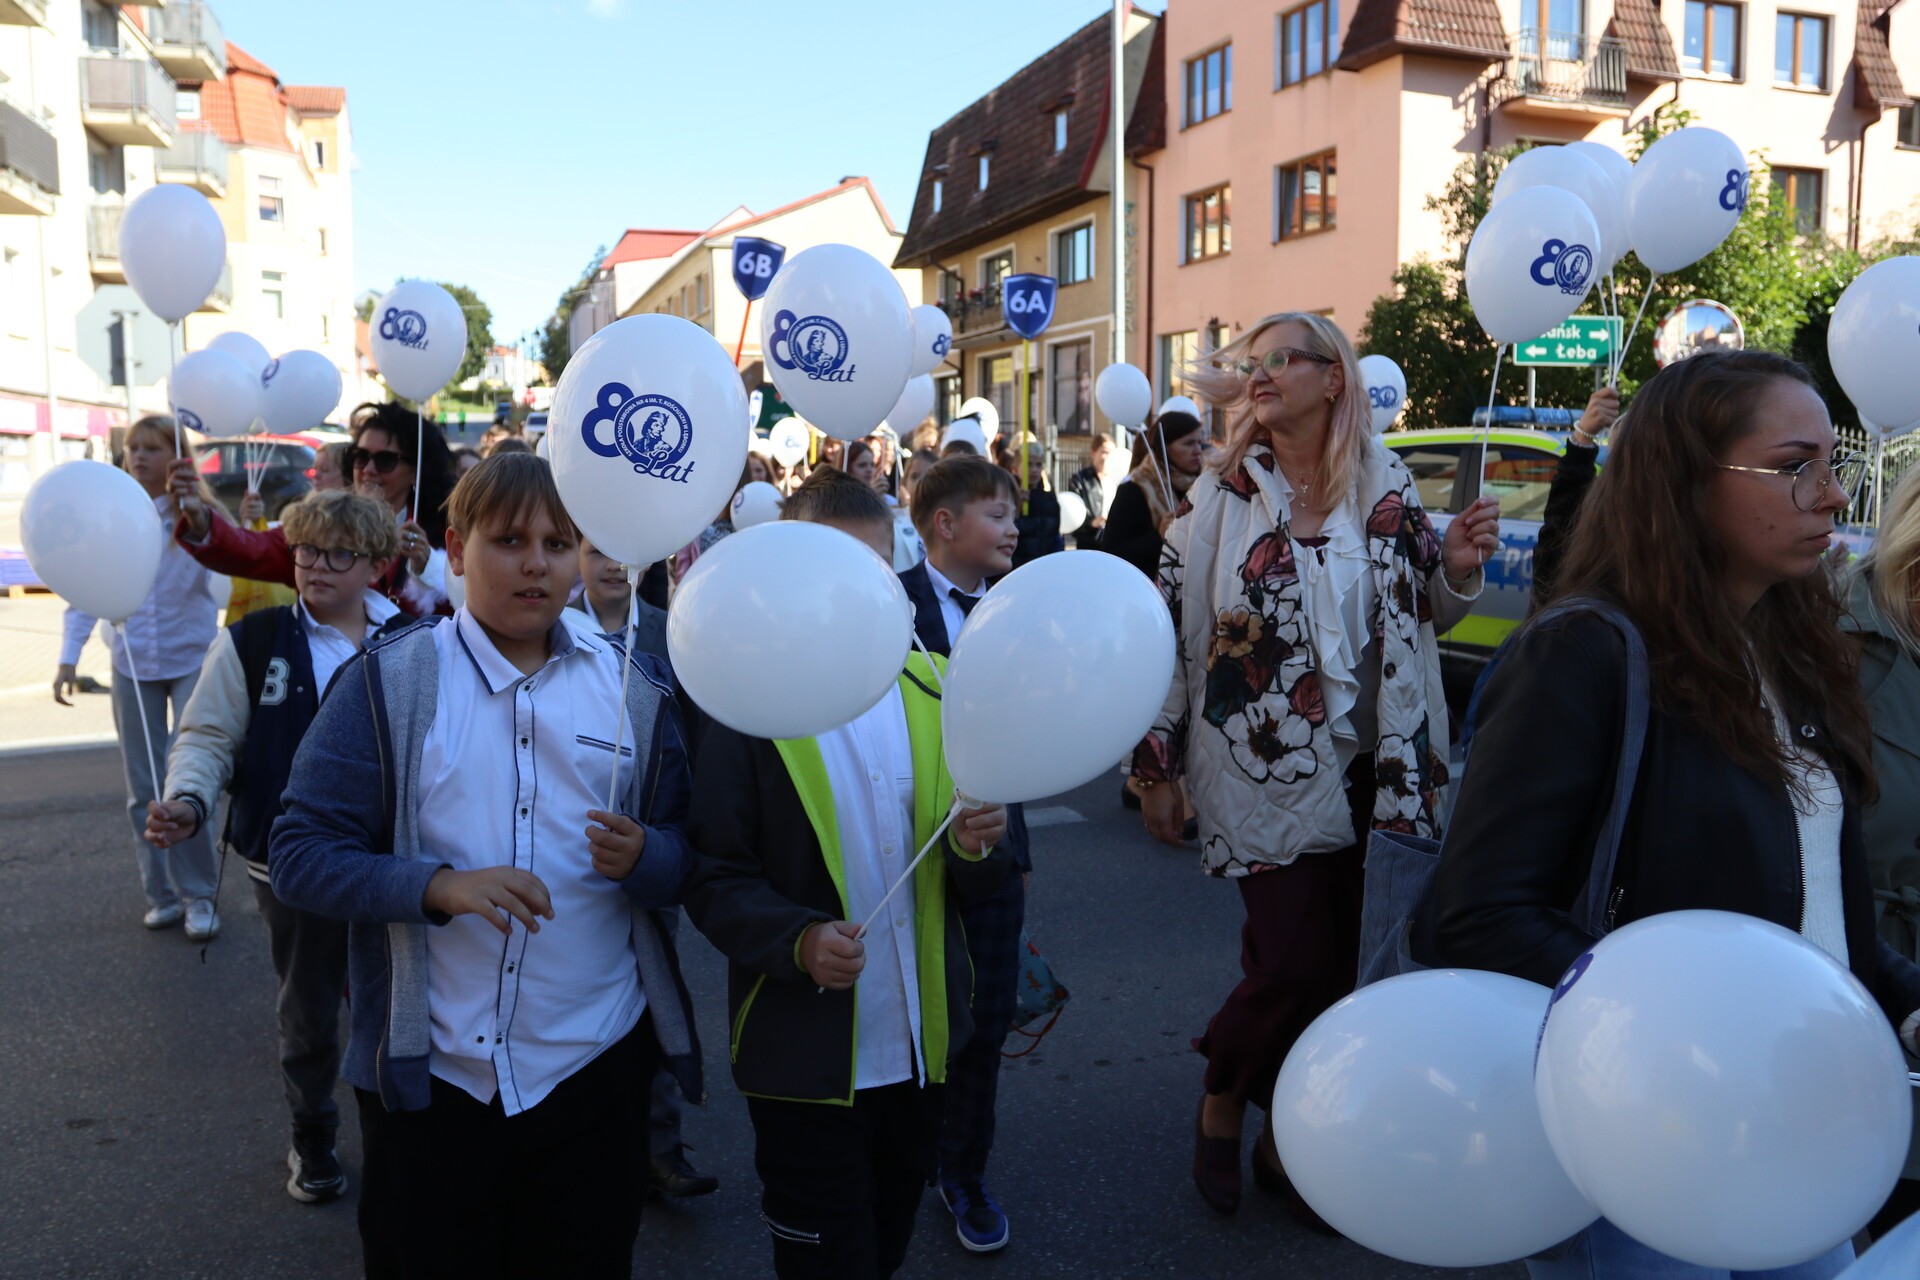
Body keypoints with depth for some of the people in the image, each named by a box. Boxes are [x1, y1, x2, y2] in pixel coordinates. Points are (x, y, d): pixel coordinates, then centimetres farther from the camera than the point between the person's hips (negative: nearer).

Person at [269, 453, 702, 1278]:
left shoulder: (637, 689, 2)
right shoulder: (387, 683, -5)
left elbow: (689, 860, 3)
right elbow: (298, 857, -8)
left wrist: (642, 857, -20)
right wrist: (441, 885, -23)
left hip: (596, 1063, 2)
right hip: (427, 1069, -1)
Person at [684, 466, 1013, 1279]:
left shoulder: (935, 691, 2)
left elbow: (972, 883, 6)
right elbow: (712, 878, -12)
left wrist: (976, 846, -16)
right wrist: (798, 940, -28)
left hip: (921, 1049, 5)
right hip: (806, 1056, -4)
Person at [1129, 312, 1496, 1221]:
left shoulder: (1387, 490, 5)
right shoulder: (1222, 495, -2)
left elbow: (1427, 617, 14)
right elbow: (1170, 629, -2)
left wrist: (1457, 566, -8)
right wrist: (1157, 766, -3)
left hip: (1365, 769, 3)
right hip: (1262, 770, -3)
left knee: (1341, 961, 7)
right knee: (1296, 961, -7)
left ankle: (1286, 1140, 28)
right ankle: (1220, 1105, 23)